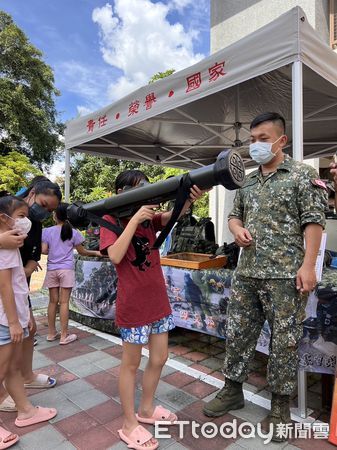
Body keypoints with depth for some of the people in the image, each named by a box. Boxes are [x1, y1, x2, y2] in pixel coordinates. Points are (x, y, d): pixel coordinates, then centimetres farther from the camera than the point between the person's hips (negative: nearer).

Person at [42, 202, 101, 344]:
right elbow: (82, 252, 6)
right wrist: (96, 253, 21)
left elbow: (44, 250, -2)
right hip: (66, 269, -2)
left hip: (52, 270, 2)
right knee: (64, 302, 0)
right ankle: (64, 336, 6)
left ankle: (51, 333, 21)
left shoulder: (47, 231, 2)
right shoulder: (73, 232, 0)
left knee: (53, 301, 11)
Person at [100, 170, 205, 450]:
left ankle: (147, 409, 39)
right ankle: (130, 425, 28)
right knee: (131, 363, 9)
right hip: (133, 304, -6)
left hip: (158, 300, 6)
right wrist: (134, 219, -25)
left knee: (159, 359, 17)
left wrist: (189, 200, -31)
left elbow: (172, 215, -11)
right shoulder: (110, 221, -8)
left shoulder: (149, 218, 7)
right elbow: (115, 256, -23)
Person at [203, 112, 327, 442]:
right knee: (237, 334, 13)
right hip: (246, 274, 6)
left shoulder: (302, 175, -2)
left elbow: (314, 222, -8)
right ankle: (232, 391, 32)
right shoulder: (247, 182, 14)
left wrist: (307, 265, -16)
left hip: (285, 275, -5)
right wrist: (237, 229, -2)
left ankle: (280, 405, 27)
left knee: (284, 341, 7)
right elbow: (234, 215, 21)